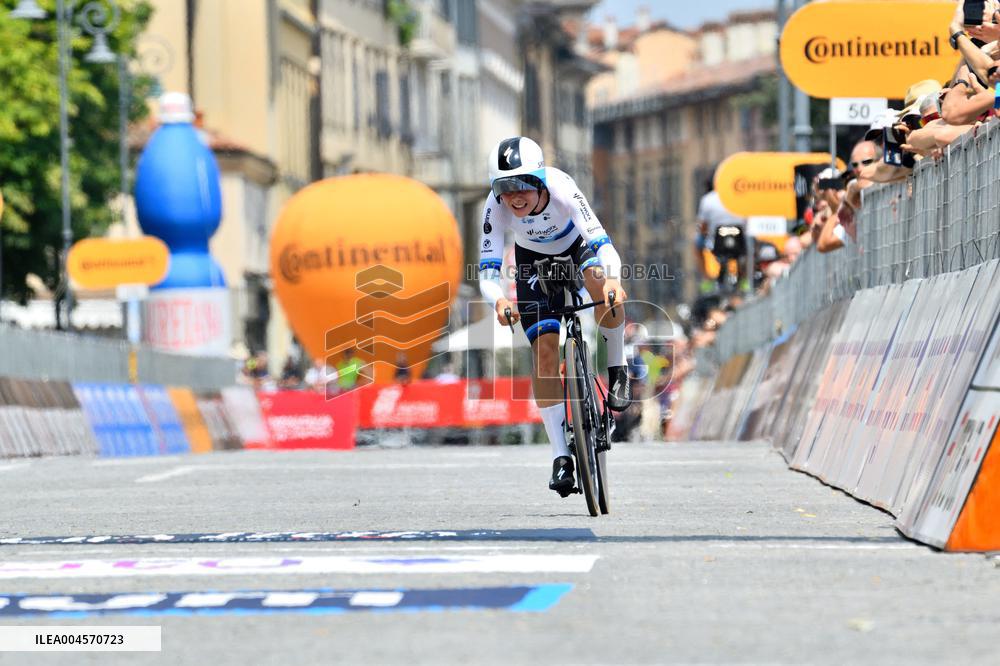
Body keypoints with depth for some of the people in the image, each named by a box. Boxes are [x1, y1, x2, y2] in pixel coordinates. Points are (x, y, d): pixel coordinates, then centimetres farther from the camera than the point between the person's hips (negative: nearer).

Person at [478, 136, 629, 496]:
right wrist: (499, 301, -57)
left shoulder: (562, 189, -38)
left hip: (576, 243, -1)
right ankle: (561, 456, -5)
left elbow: (603, 246, -45)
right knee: (544, 349, -11)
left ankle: (617, 369, -10)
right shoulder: (496, 207, -33)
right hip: (533, 258, 2)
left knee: (602, 283, -36)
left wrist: (612, 279, -66)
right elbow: (487, 272, -35)